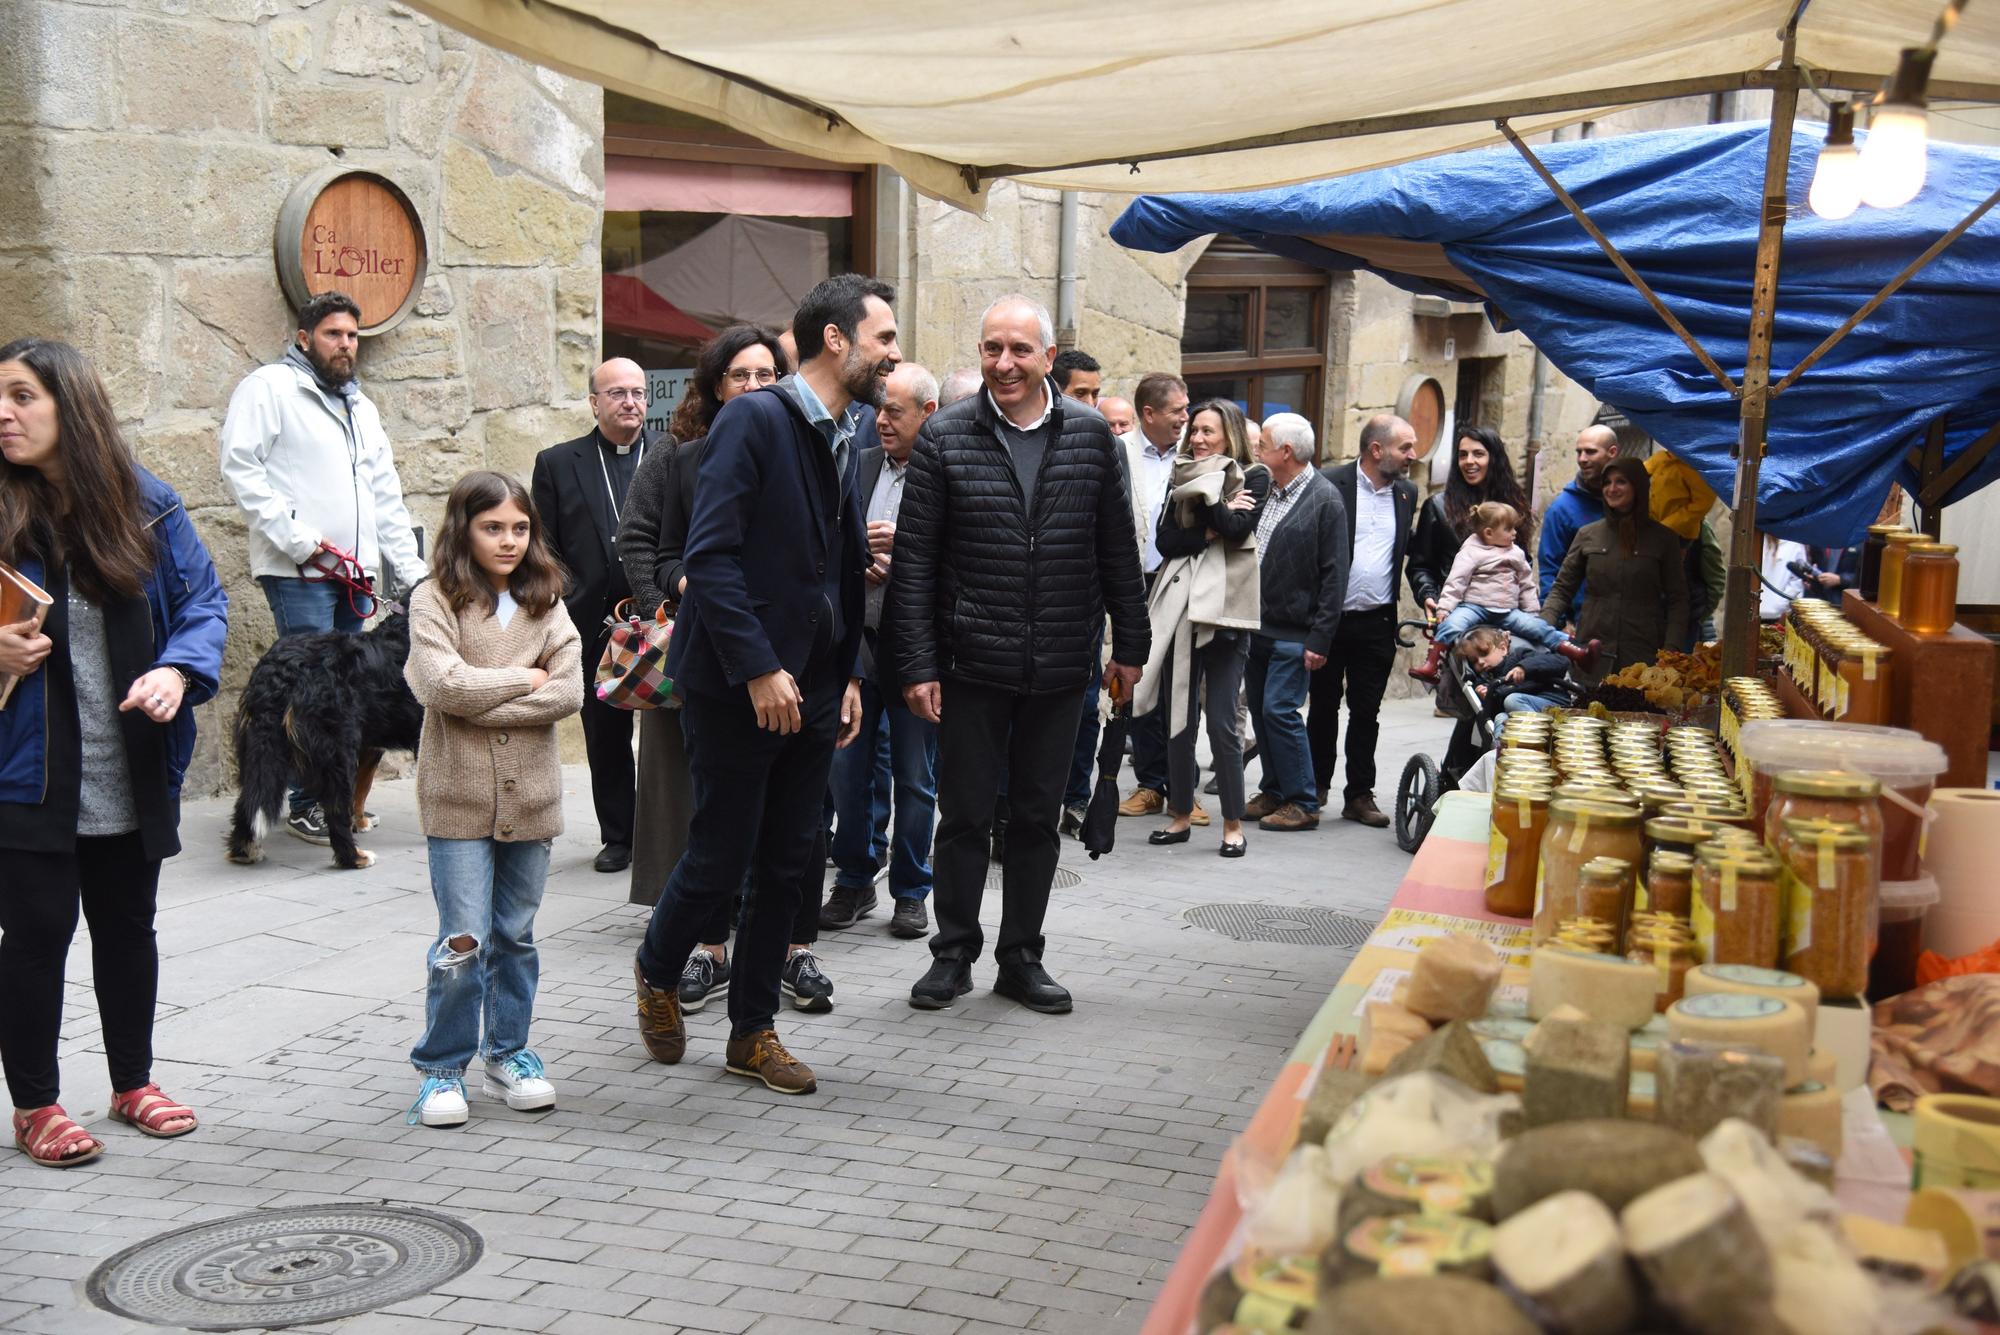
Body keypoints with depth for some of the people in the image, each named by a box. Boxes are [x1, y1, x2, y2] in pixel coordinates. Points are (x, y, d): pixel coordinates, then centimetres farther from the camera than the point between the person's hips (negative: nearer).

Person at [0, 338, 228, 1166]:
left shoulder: (146, 505, -1)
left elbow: (204, 600, 1)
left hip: (134, 777, 3)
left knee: (127, 927, 17)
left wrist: (177, 670, -17)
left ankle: (133, 1082, 33)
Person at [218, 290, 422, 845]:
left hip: (354, 574, 7)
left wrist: (412, 570, 19)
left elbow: (386, 496, 26)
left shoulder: (360, 406, 23)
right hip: (298, 572, -7)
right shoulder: (270, 388, -1)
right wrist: (297, 538, -15)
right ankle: (307, 804, -1)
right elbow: (241, 468, -12)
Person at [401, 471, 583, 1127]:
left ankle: (509, 1054, 24)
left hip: (529, 792, 4)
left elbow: (568, 693, -5)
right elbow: (442, 684, -17)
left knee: (516, 935, 12)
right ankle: (441, 1066, 9)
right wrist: (525, 681, -8)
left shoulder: (545, 602, 8)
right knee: (463, 940, -4)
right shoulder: (435, 600, -3)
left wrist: (479, 702, -12)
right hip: (458, 795, -3)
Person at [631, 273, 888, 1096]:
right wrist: (758, 669, -20)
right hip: (737, 685, -7)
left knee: (789, 864, 9)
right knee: (721, 858, 2)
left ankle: (753, 1030, 21)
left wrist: (847, 675, 10)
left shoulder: (843, 440, 12)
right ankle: (659, 973, 30)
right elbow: (710, 556, -19)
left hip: (809, 688, 8)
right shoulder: (754, 419, -12)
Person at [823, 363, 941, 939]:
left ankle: (911, 892, 19)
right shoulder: (862, 465, 9)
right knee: (848, 771, 10)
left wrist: (905, 546, -22)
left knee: (915, 778, 7)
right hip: (856, 640, 5)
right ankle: (854, 882, 25)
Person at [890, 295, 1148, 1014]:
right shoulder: (944, 436, -3)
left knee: (1038, 816, 11)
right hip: (971, 664, -2)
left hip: (1059, 669, 2)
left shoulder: (1091, 436, 3)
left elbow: (1118, 550, 9)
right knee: (964, 814, 5)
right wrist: (918, 663, -9)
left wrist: (1129, 644, 8)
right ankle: (954, 954, 20)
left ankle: (1022, 956, 23)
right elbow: (914, 560, -4)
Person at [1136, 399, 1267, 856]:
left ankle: (1233, 824, 5)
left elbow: (1238, 529, -13)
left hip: (1224, 610, -4)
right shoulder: (1182, 479, 14)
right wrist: (1210, 532, -10)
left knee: (1222, 723, -5)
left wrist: (1206, 491, -8)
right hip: (1180, 607, 4)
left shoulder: (1253, 477, 3)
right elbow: (1165, 541, 1)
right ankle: (1180, 814, 18)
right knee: (1178, 718, 8)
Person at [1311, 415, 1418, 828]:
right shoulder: (1330, 484, -8)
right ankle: (1316, 787, 21)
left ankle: (1360, 794, 15)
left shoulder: (1407, 493, 8)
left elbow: (1411, 552, 16)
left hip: (1377, 623, 3)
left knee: (1366, 712, 7)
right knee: (1323, 706, 9)